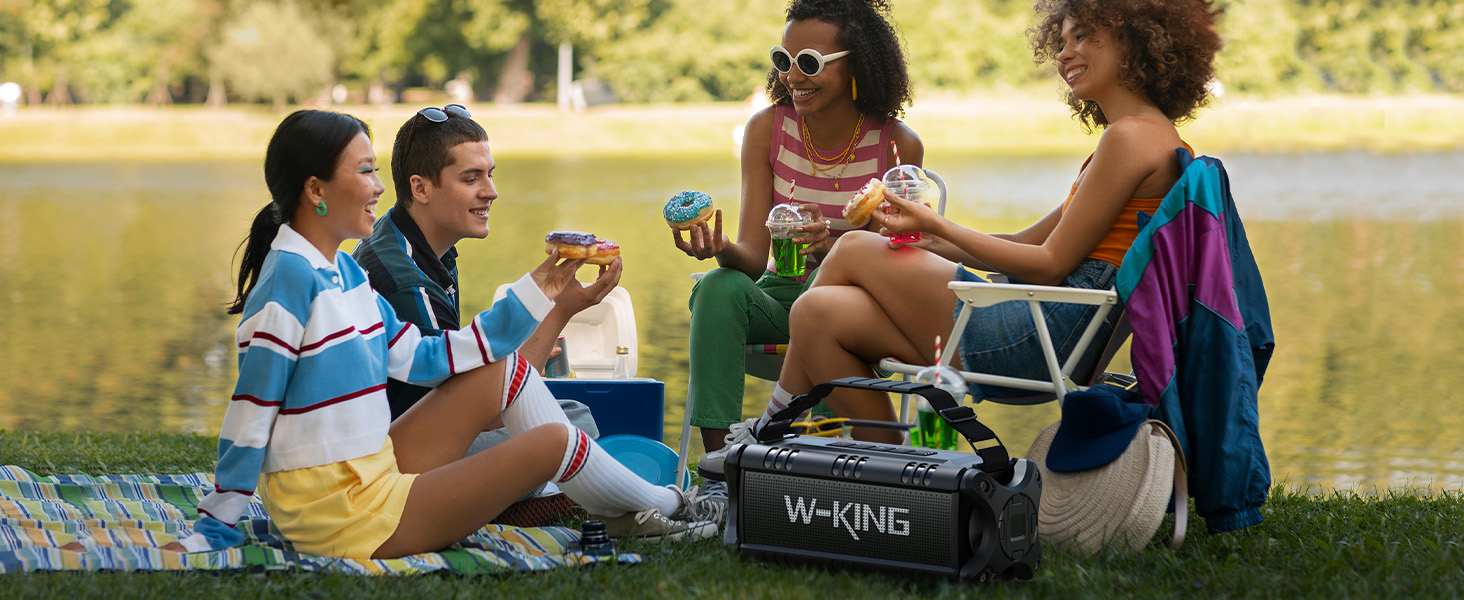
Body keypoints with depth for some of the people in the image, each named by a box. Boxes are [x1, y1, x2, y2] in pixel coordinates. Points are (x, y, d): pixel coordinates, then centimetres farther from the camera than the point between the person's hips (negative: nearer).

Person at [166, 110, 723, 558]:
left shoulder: (344, 270, 9)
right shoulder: (291, 275, -19)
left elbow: (422, 356, 12)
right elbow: (252, 407, -18)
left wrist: (535, 292, 15)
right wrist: (211, 531, -16)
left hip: (371, 476, 9)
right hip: (340, 517, -9)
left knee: (508, 370, 10)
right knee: (550, 441, -5)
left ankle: (622, 508, 15)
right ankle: (659, 509, 21)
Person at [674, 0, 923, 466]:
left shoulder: (898, 144, -8)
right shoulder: (767, 129, -3)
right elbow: (753, 258, -9)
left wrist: (831, 249, -31)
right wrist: (723, 249, -34)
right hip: (781, 296, 2)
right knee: (719, 287, -30)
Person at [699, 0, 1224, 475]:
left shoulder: (1133, 137, -11)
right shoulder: (1149, 138, 22)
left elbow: (1051, 265, -14)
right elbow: (1029, 243, 20)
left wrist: (940, 227, -7)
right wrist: (927, 237, 11)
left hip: (1044, 336, -10)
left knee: (855, 251, 1)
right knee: (819, 313, 3)